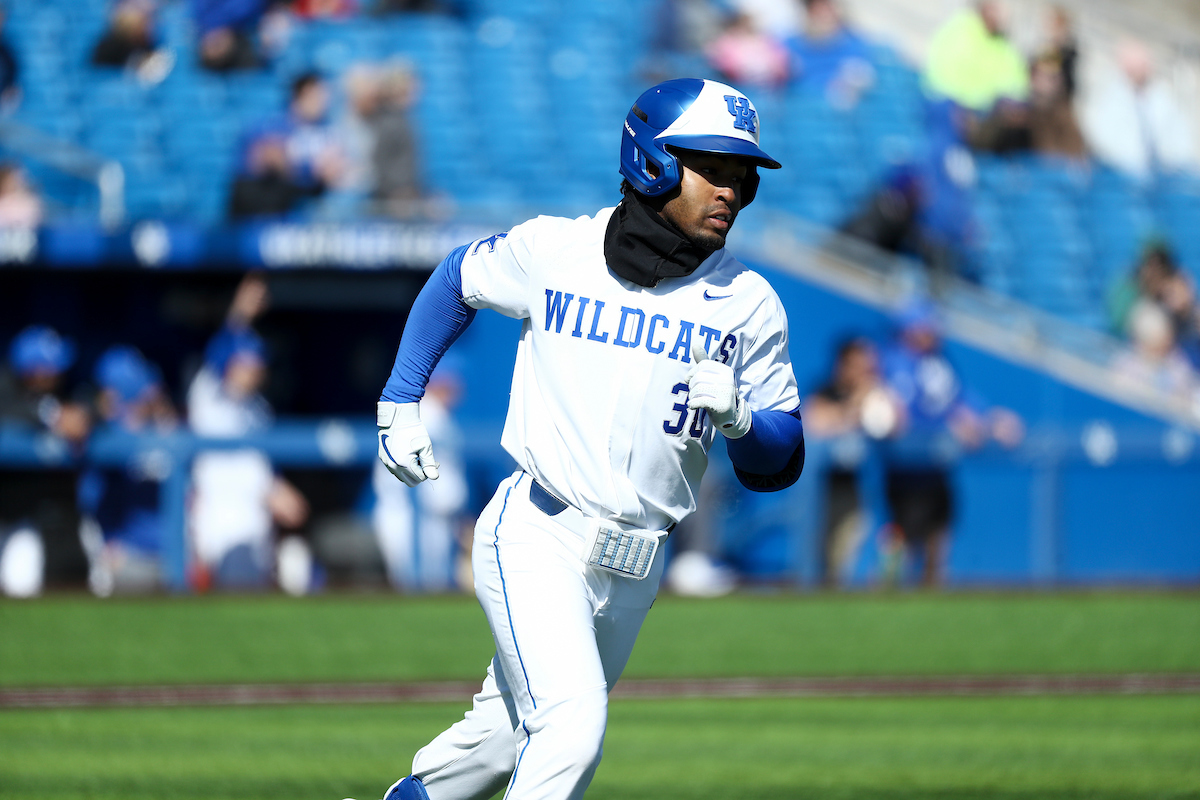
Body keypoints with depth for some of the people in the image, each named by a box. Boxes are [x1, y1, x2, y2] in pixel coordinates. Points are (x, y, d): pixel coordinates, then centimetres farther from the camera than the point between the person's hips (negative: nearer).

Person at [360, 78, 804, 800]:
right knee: (572, 723, -23)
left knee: (511, 737, 13)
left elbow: (777, 467, 2)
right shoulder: (551, 250, -2)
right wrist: (399, 406, 15)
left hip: (633, 572, 4)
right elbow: (456, 281, 19)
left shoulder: (748, 304, 2)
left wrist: (737, 415, -19)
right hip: (536, 541, -3)